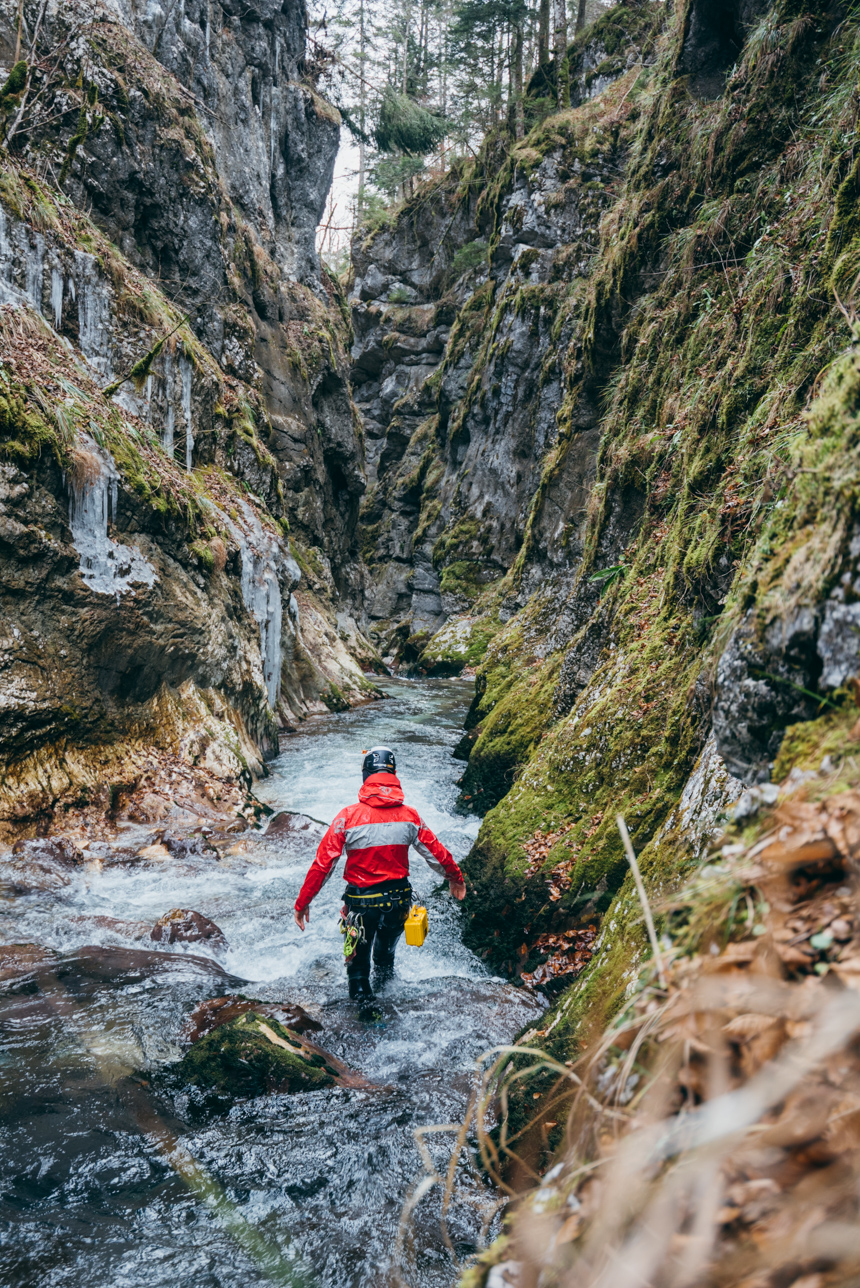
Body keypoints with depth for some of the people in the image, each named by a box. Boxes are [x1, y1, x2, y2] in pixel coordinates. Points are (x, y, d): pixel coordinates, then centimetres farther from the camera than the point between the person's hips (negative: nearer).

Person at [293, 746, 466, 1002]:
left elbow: (323, 863, -16)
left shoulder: (349, 816, -17)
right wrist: (456, 878, 21)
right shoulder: (410, 816, -9)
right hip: (399, 899, 4)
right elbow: (436, 854, 2)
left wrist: (302, 903, -6)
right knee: (386, 952, 30)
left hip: (362, 902, -3)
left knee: (358, 963, 18)